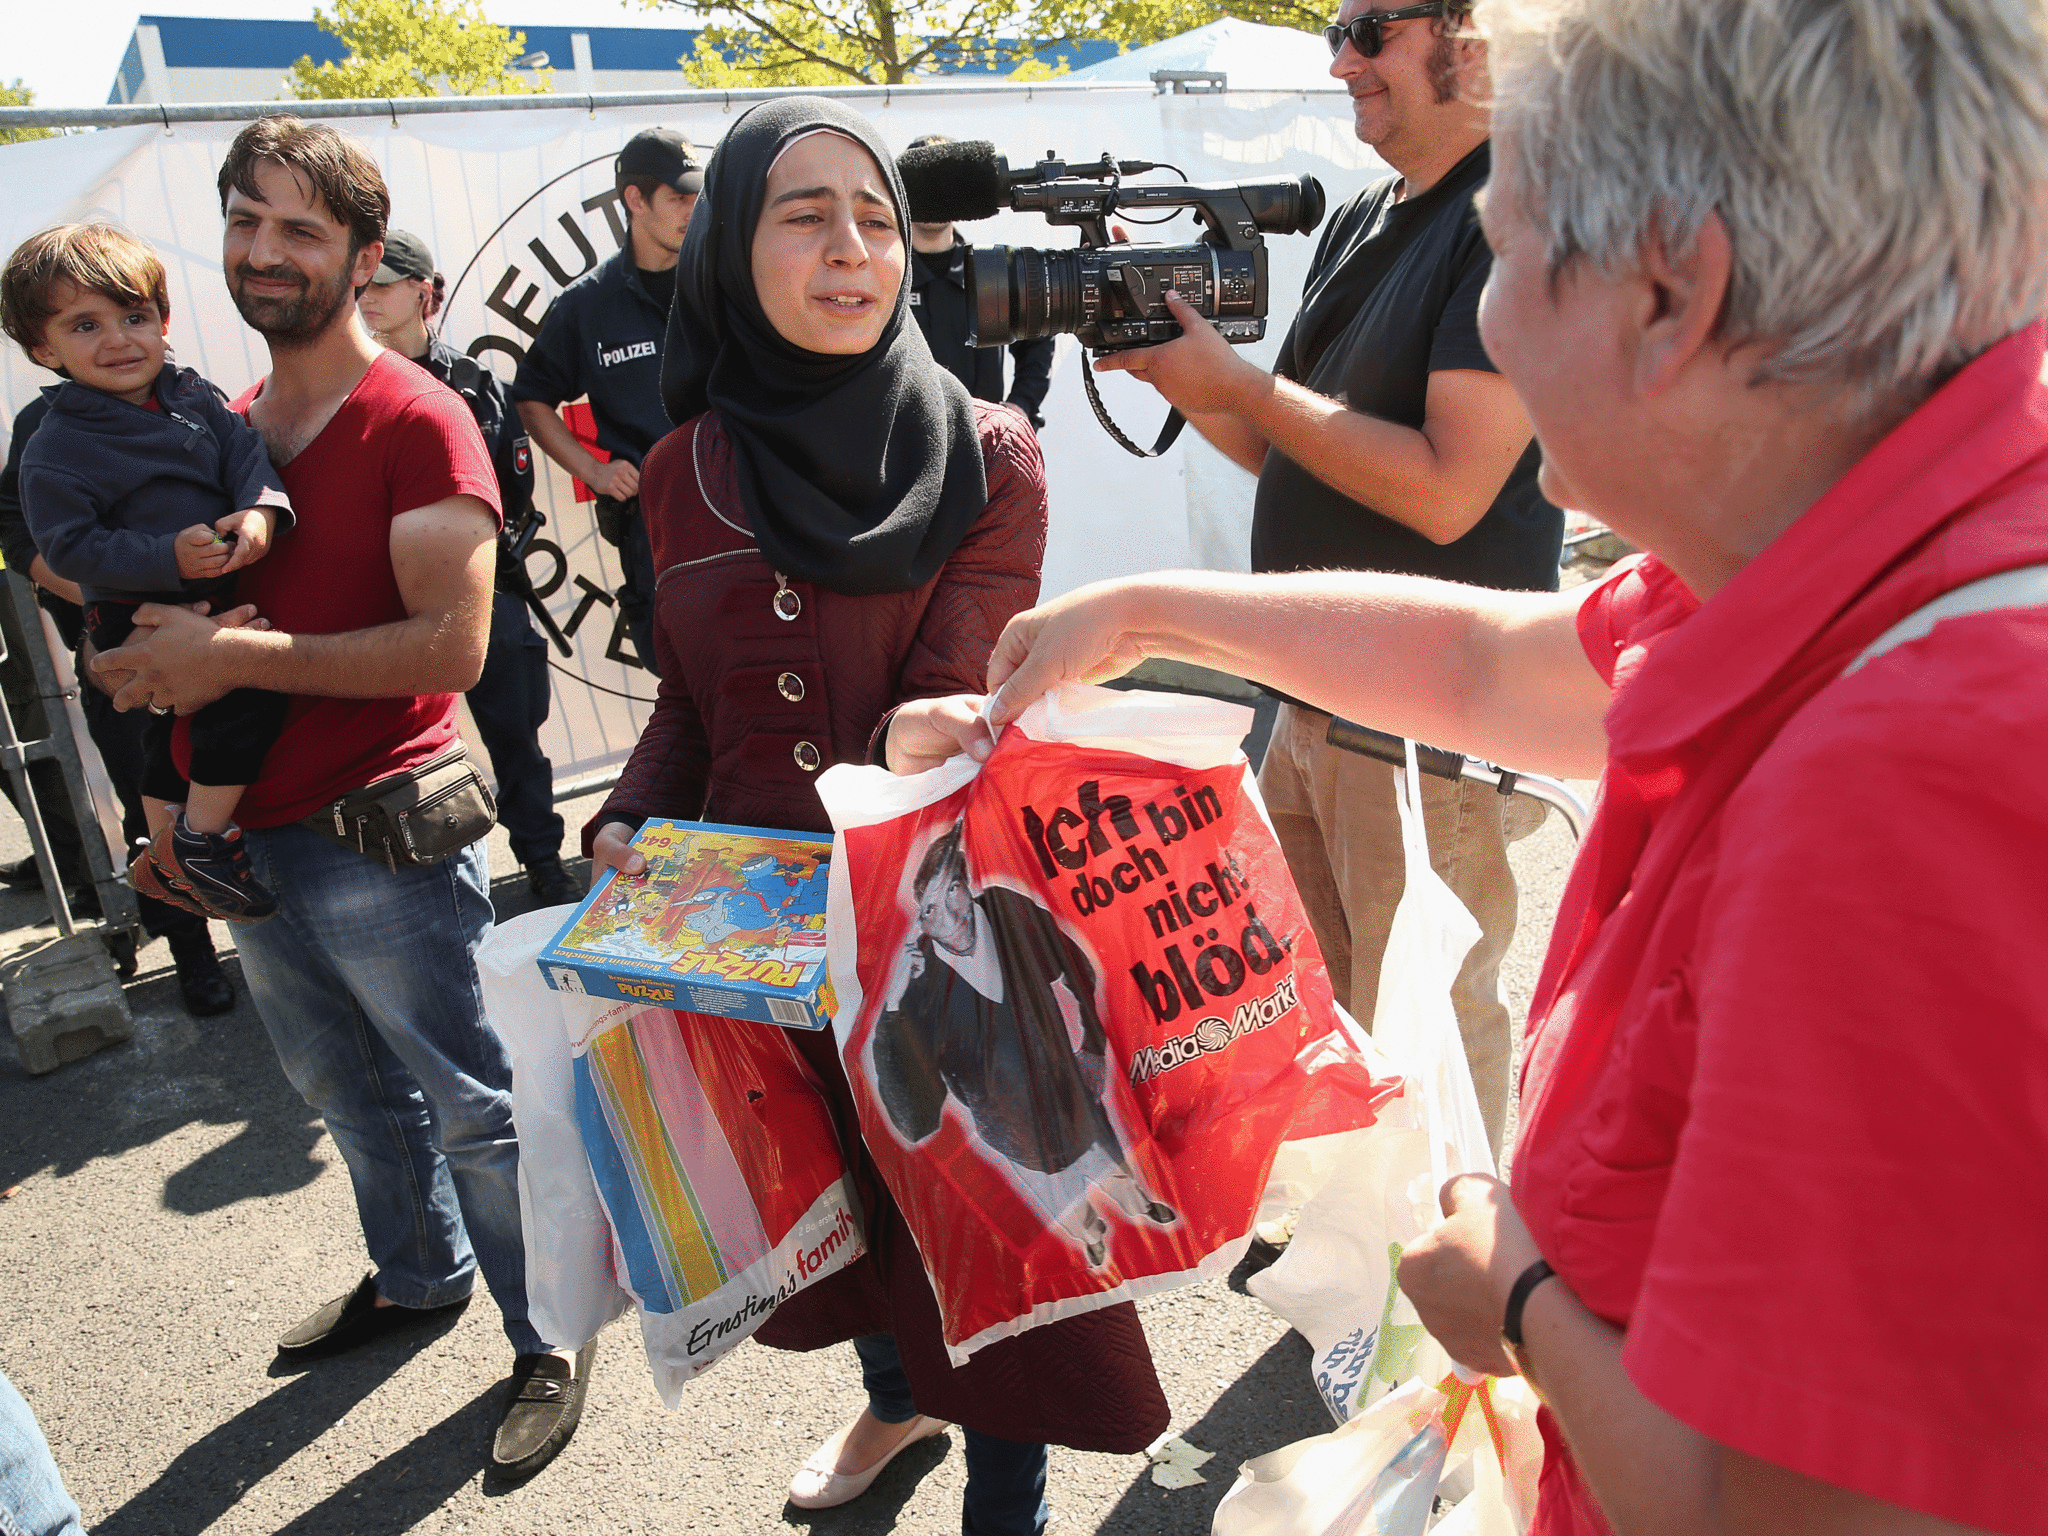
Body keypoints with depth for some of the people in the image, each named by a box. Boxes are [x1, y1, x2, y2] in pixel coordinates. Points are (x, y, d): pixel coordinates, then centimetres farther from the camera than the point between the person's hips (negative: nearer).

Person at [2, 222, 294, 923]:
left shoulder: (195, 396, 3)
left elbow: (244, 452, -6)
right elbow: (69, 548, -17)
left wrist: (261, 508, -28)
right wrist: (169, 557, -30)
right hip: (141, 623, -7)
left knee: (177, 734, 23)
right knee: (250, 688, -27)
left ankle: (164, 858, 44)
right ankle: (201, 840, -14)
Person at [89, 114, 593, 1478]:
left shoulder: (416, 422, -12)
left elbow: (450, 647, -21)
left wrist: (235, 657, -21)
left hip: (381, 840, -8)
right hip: (250, 836, 8)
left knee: (471, 1108, 4)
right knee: (346, 1091, 23)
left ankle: (550, 1342, 22)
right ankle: (418, 1275, 45)